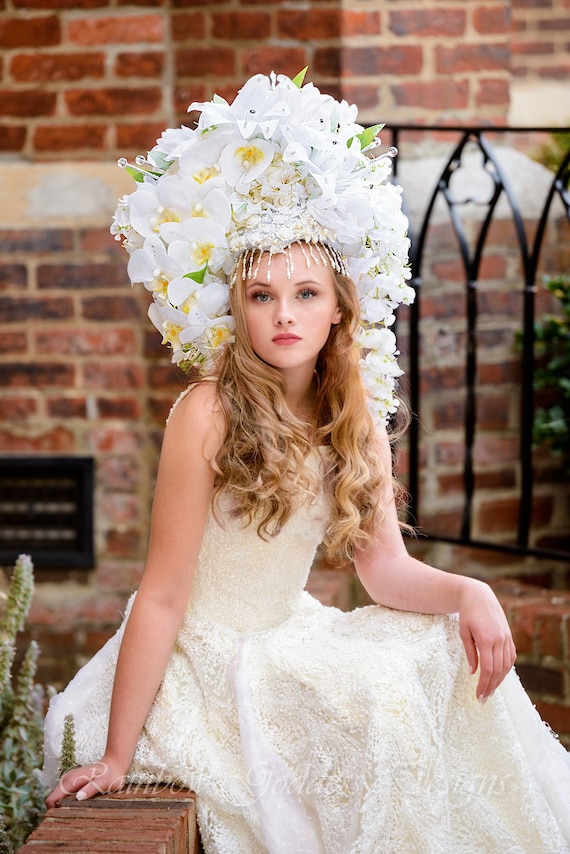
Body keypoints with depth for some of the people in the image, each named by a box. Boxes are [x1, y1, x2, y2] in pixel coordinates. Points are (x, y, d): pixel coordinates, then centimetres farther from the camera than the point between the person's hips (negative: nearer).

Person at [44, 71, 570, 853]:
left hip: (290, 641, 7)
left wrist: (469, 592, -19)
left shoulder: (356, 420, 1)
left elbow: (386, 568, 3)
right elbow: (163, 597, -18)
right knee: (379, 702, -25)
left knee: (458, 656, -6)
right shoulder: (209, 413, -18)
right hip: (207, 663, -7)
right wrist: (116, 758, -17)